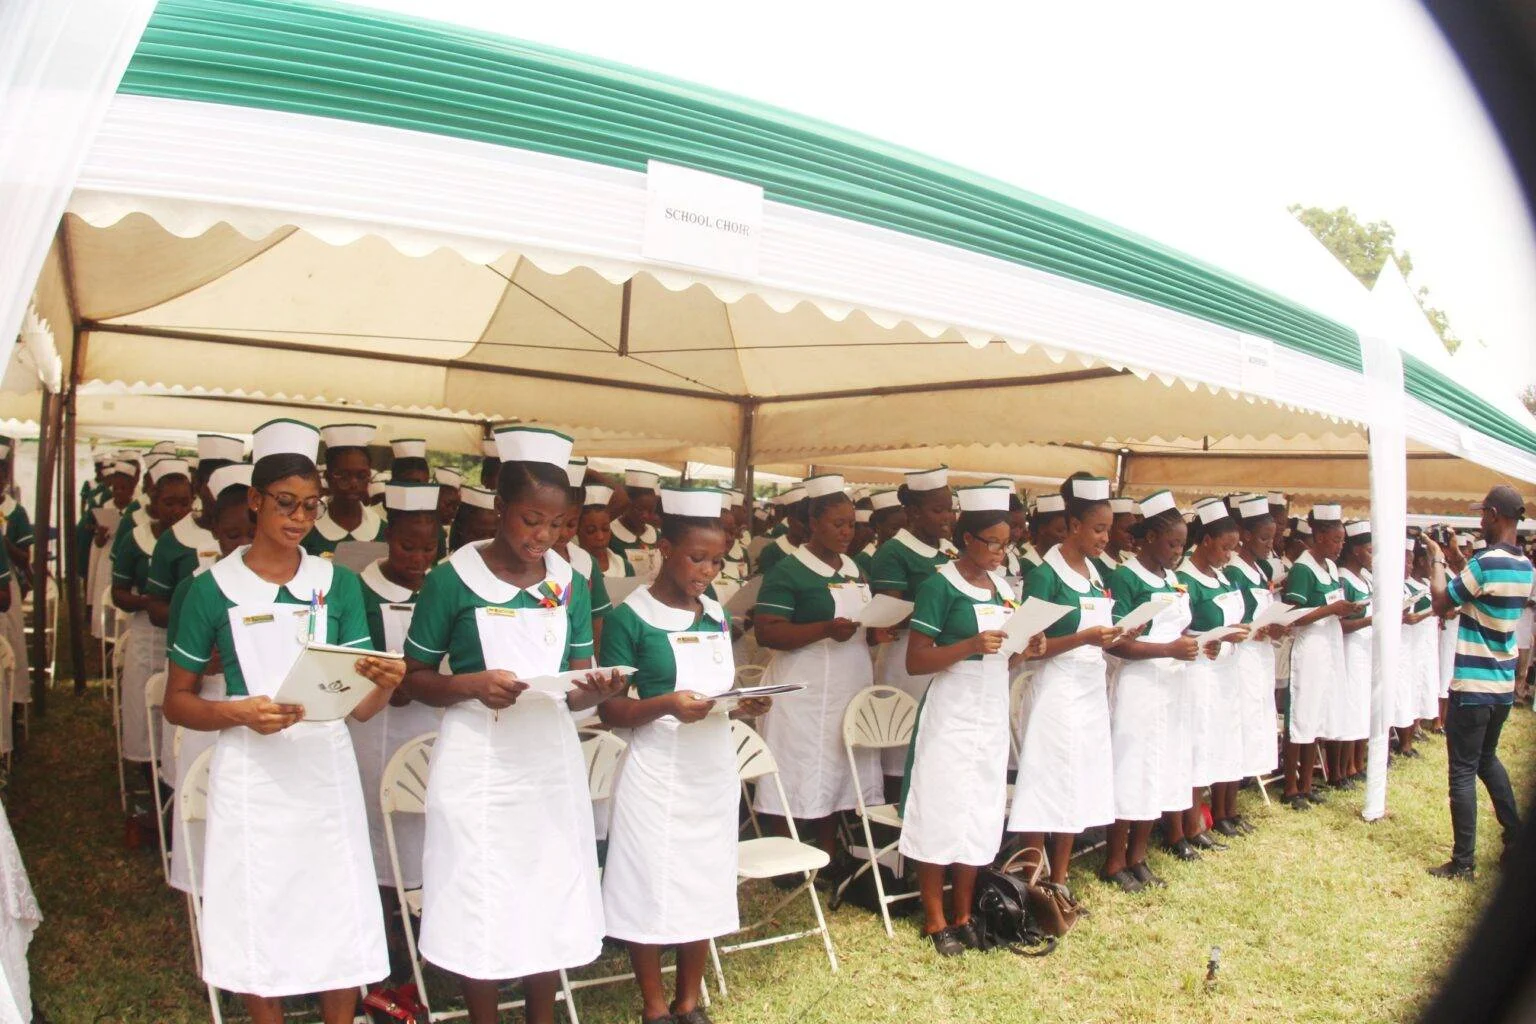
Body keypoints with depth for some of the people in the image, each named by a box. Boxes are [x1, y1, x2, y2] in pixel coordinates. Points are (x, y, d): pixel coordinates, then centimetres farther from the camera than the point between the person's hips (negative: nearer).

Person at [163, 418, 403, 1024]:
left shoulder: (338, 584, 3)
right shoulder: (214, 588, -1)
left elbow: (360, 706, 1)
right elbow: (176, 702, 2)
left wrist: (384, 686, -22)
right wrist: (240, 712, -17)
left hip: (326, 767, 2)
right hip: (251, 775, -1)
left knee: (342, 927, 6)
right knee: (258, 927, 8)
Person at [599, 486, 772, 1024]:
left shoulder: (717, 615, 8)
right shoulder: (629, 617, -10)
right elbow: (610, 709, -11)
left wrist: (744, 702, -4)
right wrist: (667, 704, -27)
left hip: (713, 770, 6)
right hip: (658, 771, -5)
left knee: (704, 886, 13)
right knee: (651, 886, 3)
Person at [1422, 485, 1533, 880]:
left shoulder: (1486, 561, -21)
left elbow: (1441, 603, -12)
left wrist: (1436, 559, 0)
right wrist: (1456, 562, 16)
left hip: (1472, 685, -8)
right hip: (1504, 684, 8)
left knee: (1463, 771, -1)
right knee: (1487, 759, 25)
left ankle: (1463, 861, 4)